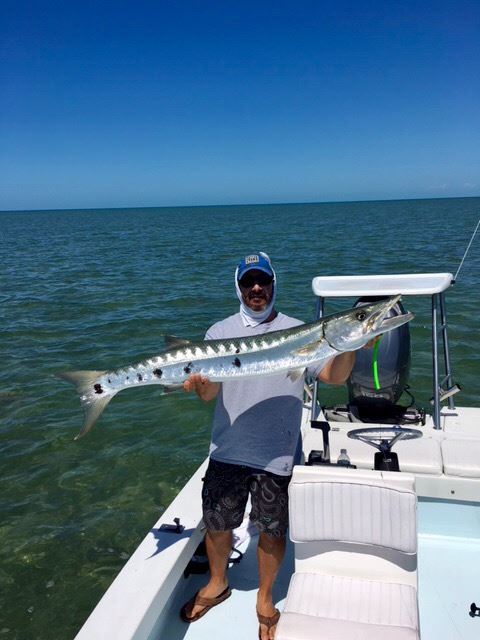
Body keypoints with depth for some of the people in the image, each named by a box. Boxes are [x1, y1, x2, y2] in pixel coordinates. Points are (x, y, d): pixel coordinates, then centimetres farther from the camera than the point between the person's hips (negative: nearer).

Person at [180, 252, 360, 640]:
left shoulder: (299, 331, 0)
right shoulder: (221, 332, 3)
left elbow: (335, 377, -6)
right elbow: (209, 394, -4)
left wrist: (350, 345, -24)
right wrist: (198, 382, -27)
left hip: (276, 455, -1)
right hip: (227, 450, 1)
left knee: (272, 531, 13)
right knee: (217, 524, 16)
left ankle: (265, 600, 39)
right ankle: (217, 585, 45)